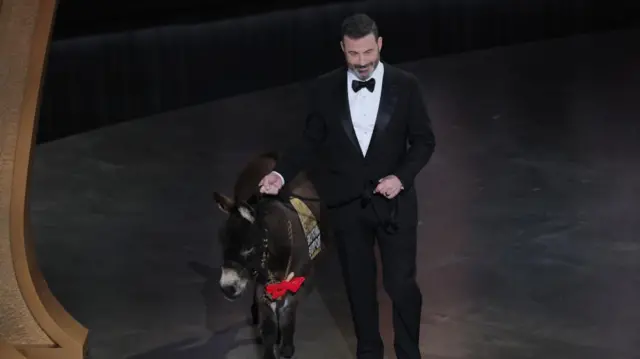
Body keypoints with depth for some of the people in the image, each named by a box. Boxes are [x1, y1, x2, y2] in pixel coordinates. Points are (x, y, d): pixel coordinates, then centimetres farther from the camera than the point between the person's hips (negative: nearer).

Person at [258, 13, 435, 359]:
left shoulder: (405, 85, -7)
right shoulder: (324, 89, -4)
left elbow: (424, 140, -1)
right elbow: (311, 142, 1)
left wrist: (401, 177, -15)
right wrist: (281, 173, -14)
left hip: (393, 199, -1)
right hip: (346, 203, 1)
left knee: (401, 282, 1)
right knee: (359, 283, 14)